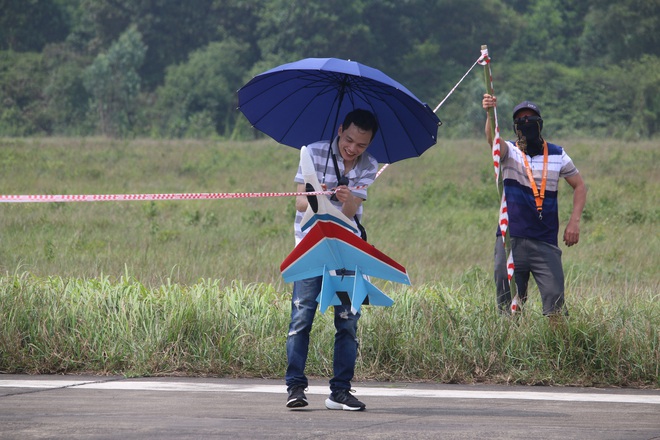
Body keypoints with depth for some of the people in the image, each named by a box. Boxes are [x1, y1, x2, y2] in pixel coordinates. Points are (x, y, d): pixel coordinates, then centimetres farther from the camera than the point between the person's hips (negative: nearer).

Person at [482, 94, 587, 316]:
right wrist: (490, 113, -39)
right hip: (511, 240, 0)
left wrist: (574, 221, 4)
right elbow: (492, 139, -18)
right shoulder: (509, 152, 5)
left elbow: (579, 186, 18)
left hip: (546, 243, 0)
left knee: (555, 297, -11)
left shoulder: (557, 155, 9)